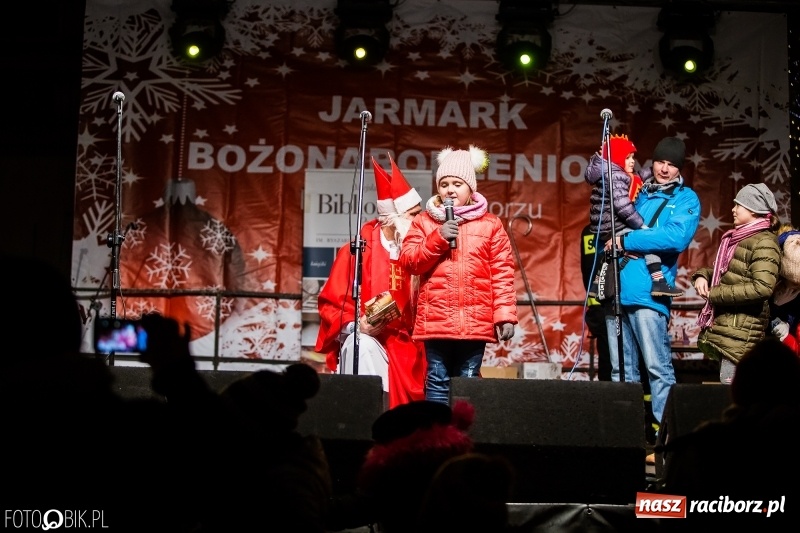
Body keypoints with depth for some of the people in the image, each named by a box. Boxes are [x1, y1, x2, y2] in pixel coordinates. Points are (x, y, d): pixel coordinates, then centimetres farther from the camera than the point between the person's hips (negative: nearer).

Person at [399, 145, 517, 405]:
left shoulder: (490, 224, 7)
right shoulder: (424, 221, 10)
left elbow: (502, 273, 3)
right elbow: (408, 261, 1)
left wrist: (505, 314, -4)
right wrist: (437, 238, -11)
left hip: (475, 322, 0)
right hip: (436, 320, 0)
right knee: (438, 382, 2)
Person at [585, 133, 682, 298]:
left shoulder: (607, 174, 16)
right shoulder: (616, 177, -16)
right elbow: (622, 206, -26)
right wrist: (642, 226, -21)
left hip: (604, 230, 11)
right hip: (613, 228, -11)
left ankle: (597, 284, 45)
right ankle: (658, 282, -23)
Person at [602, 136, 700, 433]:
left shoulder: (685, 199, 4)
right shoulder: (637, 192, 19)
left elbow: (676, 238, -14)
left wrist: (626, 241, -11)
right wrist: (618, 247, 2)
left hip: (647, 291, -5)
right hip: (616, 288, 6)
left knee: (658, 366, -8)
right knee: (621, 368, 9)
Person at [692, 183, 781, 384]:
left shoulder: (764, 242, -10)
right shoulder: (737, 238, 19)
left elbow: (762, 288, -22)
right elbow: (720, 271, 29)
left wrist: (715, 293, -16)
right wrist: (702, 275, 5)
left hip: (741, 334, -10)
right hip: (722, 328, 10)